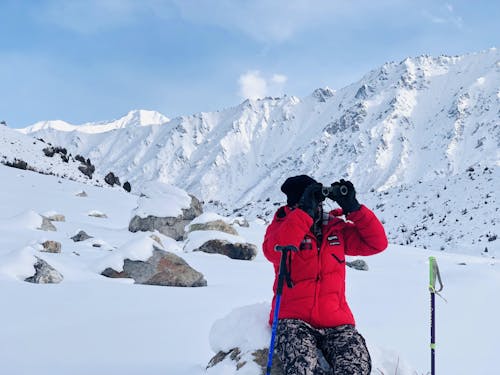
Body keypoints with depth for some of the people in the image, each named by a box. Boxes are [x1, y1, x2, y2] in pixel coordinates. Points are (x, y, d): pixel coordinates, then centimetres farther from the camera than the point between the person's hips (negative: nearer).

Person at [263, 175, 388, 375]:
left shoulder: (337, 228, 14)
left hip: (336, 322, 3)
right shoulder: (282, 225, 4)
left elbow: (377, 243, 5)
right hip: (293, 319, -3)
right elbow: (274, 251, -19)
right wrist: (305, 211, -21)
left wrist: (353, 207, -5)